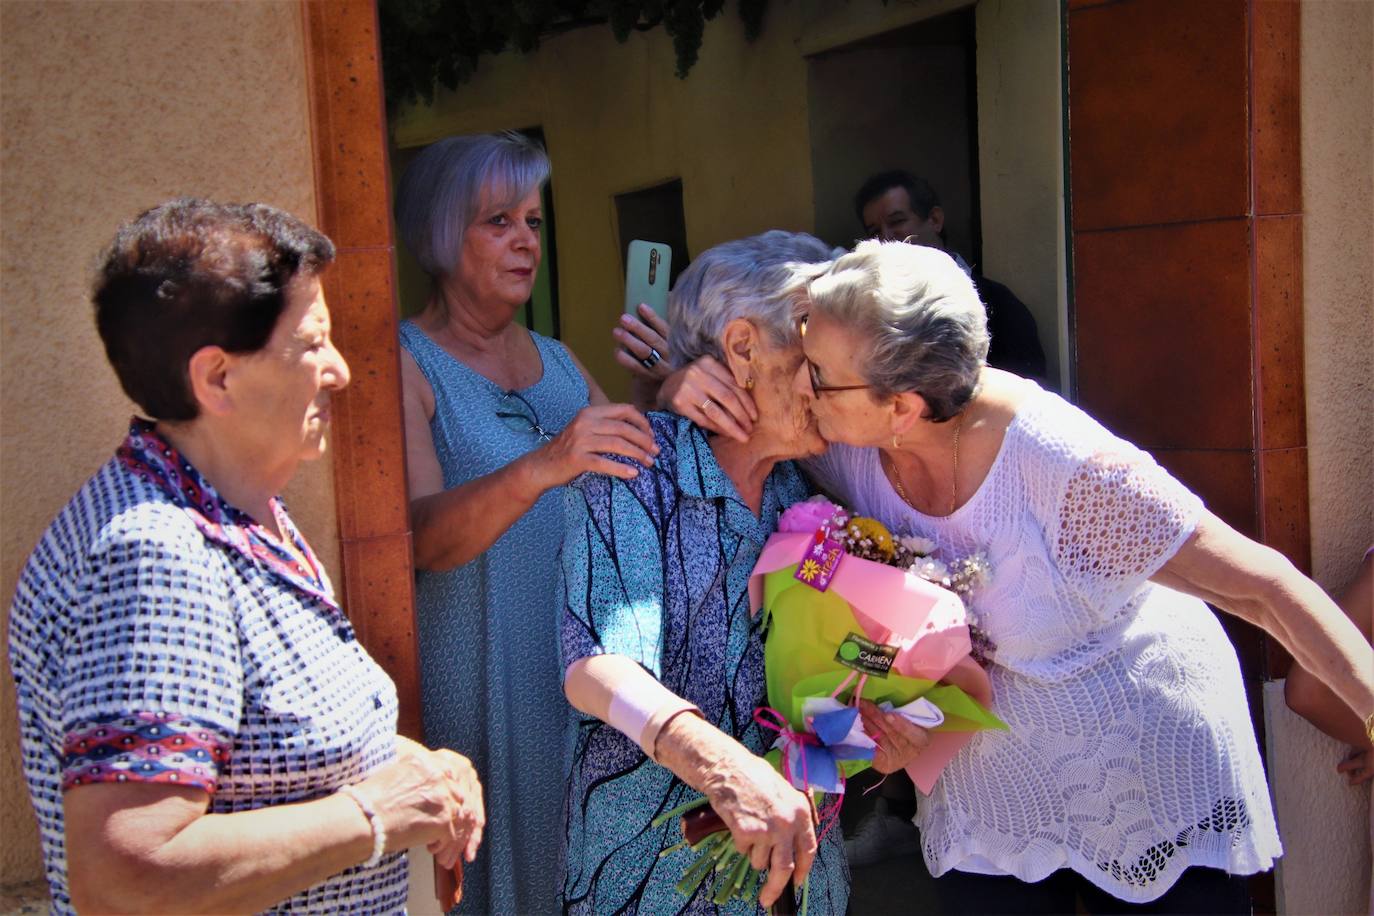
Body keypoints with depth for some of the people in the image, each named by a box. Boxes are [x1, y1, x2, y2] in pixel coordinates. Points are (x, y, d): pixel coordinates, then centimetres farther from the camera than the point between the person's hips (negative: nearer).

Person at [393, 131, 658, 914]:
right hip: (478, 668, -5)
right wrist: (542, 467, -37)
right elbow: (425, 535, -21)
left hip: (585, 665, 6)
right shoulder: (406, 363, -7)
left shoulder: (558, 360, 14)